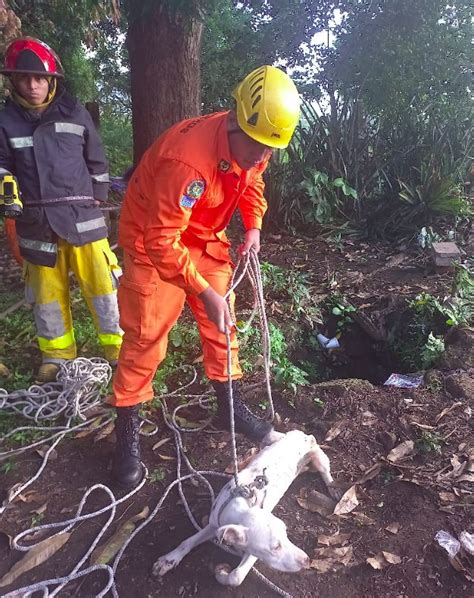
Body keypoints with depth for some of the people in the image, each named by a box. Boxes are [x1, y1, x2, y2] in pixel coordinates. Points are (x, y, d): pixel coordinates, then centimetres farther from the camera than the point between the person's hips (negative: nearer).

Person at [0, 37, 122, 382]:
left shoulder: (74, 113, 4)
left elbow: (96, 161, 10)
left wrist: (96, 199, 8)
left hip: (81, 215, -1)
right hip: (36, 221, 2)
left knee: (101, 283, -2)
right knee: (47, 291, 9)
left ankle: (118, 346, 15)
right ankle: (57, 354, 26)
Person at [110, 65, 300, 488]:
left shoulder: (253, 145, -11)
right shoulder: (188, 159, -35)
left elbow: (252, 181, 12)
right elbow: (161, 242, -32)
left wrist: (253, 227, -4)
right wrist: (205, 292, -30)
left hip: (204, 235, 7)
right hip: (154, 241, -7)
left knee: (221, 321, 8)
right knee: (146, 335, -6)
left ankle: (230, 403, 25)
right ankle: (127, 433, 9)